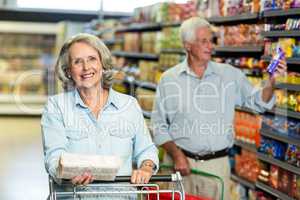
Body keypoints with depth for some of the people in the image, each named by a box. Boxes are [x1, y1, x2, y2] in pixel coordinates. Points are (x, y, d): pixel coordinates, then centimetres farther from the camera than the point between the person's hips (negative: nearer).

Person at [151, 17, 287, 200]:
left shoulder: (230, 75, 3)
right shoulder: (169, 79, 1)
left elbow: (258, 102, 3)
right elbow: (159, 125, 2)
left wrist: (271, 81, -14)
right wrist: (176, 154, -9)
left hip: (217, 164, 1)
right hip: (180, 162, 0)